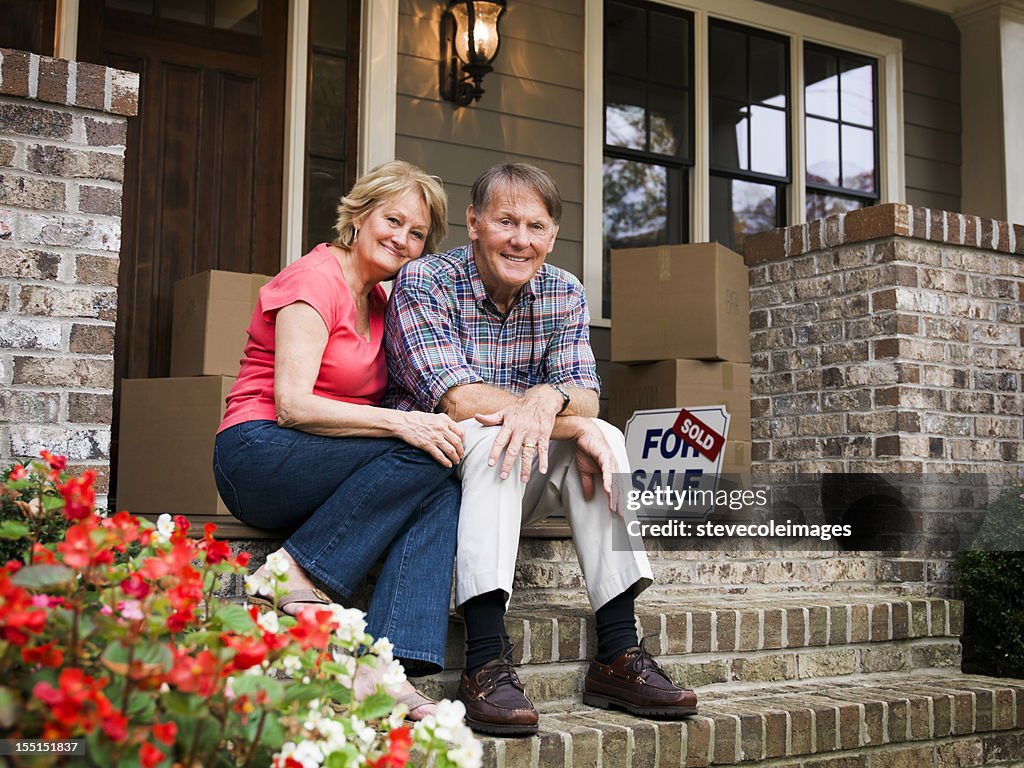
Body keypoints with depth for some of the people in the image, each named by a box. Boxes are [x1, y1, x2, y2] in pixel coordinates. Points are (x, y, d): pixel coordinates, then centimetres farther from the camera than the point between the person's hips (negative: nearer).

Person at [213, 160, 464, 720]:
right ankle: (296, 578, -20)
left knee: (442, 487, -22)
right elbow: (292, 405, -19)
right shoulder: (315, 280, -8)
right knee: (423, 456, -27)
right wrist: (400, 423, -29)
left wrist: (427, 418, -5)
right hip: (259, 455, -7)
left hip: (330, 472, 7)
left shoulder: (378, 301, 18)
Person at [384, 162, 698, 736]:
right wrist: (571, 426, -29)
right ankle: (487, 664, -39)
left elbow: (586, 398, -7)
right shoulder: (425, 283, -13)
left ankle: (619, 655, -21)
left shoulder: (564, 294, 4)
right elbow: (458, 398, -24)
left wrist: (549, 398, -33)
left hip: (515, 489, 5)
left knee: (605, 437, -18)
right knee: (491, 437, -33)